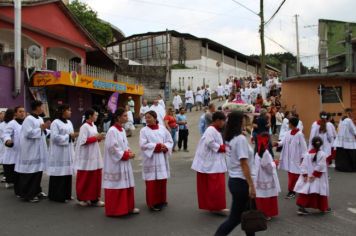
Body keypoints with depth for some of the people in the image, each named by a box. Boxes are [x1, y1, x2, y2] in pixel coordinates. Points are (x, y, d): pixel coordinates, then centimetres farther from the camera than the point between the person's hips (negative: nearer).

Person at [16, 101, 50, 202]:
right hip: (30, 150, -9)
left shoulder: (40, 119, 11)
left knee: (38, 170, 14)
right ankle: (28, 194, 7)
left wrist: (45, 129, -1)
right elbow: (28, 133, -22)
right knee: (30, 172, -2)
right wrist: (41, 129, -18)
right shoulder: (29, 119, -15)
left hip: (39, 149, 9)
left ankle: (36, 191, 26)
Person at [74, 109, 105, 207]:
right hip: (86, 157, -8)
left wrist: (99, 138, -1)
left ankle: (94, 198, 15)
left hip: (94, 156, 8)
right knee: (85, 178, 3)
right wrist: (95, 138, -16)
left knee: (95, 178, 8)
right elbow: (83, 141, -20)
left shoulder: (94, 126, 12)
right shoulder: (84, 127, -13)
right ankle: (81, 198, 18)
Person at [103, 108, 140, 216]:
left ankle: (128, 207, 25)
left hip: (124, 163, 9)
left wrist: (129, 152, -1)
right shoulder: (112, 131, -16)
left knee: (127, 185, 13)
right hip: (115, 164, -9)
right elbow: (112, 148, -20)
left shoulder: (122, 130, 10)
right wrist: (126, 155, -14)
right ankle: (114, 210, 12)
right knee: (116, 187, 0)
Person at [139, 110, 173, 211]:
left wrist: (165, 147, -13)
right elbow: (143, 145, -12)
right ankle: (152, 203, 8)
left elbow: (170, 141, 8)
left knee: (162, 180, 9)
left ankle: (161, 200, 24)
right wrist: (157, 146, -16)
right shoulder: (144, 130, -3)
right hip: (150, 160, -3)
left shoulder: (163, 129, 6)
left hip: (162, 159, 3)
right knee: (152, 182, -3)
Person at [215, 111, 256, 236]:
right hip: (241, 182, -9)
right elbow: (244, 164, -21)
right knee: (235, 218, 1)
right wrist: (251, 185, -17)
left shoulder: (229, 138, 7)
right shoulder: (241, 138, -18)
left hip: (233, 180, 9)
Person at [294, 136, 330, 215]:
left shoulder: (307, 154, -2)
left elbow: (304, 165, -6)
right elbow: (320, 166, -16)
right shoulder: (322, 154, -10)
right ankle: (324, 208, 26)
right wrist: (315, 174, -12)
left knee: (305, 191, 2)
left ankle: (301, 207, -4)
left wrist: (305, 175, -6)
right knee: (321, 191, 12)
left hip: (307, 177, 2)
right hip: (318, 179, -2)